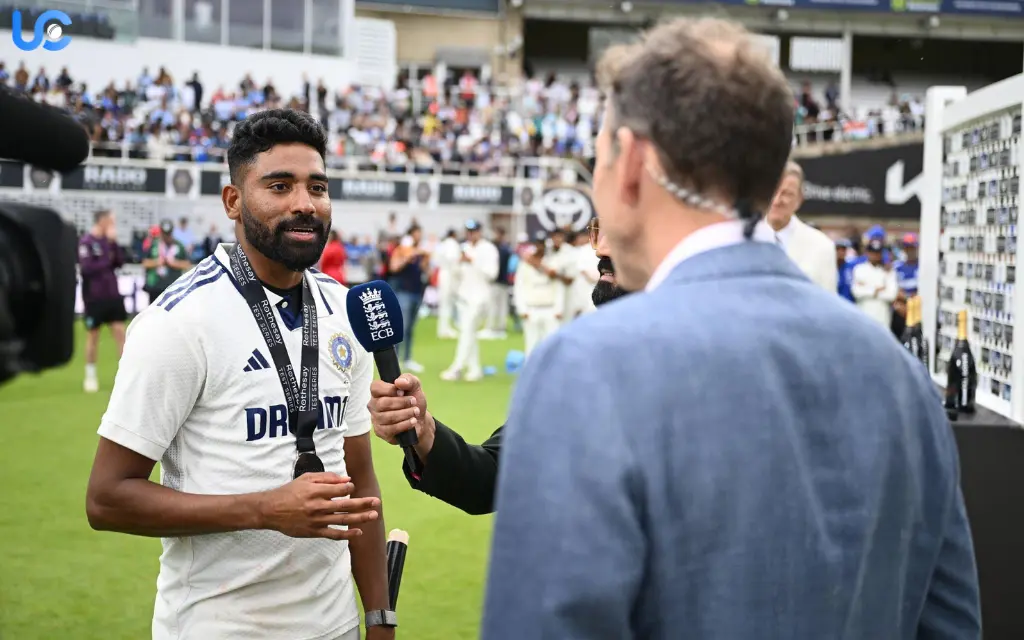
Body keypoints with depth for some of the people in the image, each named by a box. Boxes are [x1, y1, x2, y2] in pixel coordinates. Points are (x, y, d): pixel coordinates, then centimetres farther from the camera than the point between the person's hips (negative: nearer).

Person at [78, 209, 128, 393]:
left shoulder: (109, 240, 7)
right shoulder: (86, 241, -14)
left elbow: (120, 262, 2)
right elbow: (86, 268, -19)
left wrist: (114, 243, -8)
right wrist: (107, 260, -10)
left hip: (112, 294, 5)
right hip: (94, 297, -5)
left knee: (120, 331, 2)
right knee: (93, 336, 6)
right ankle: (90, 376, 20)